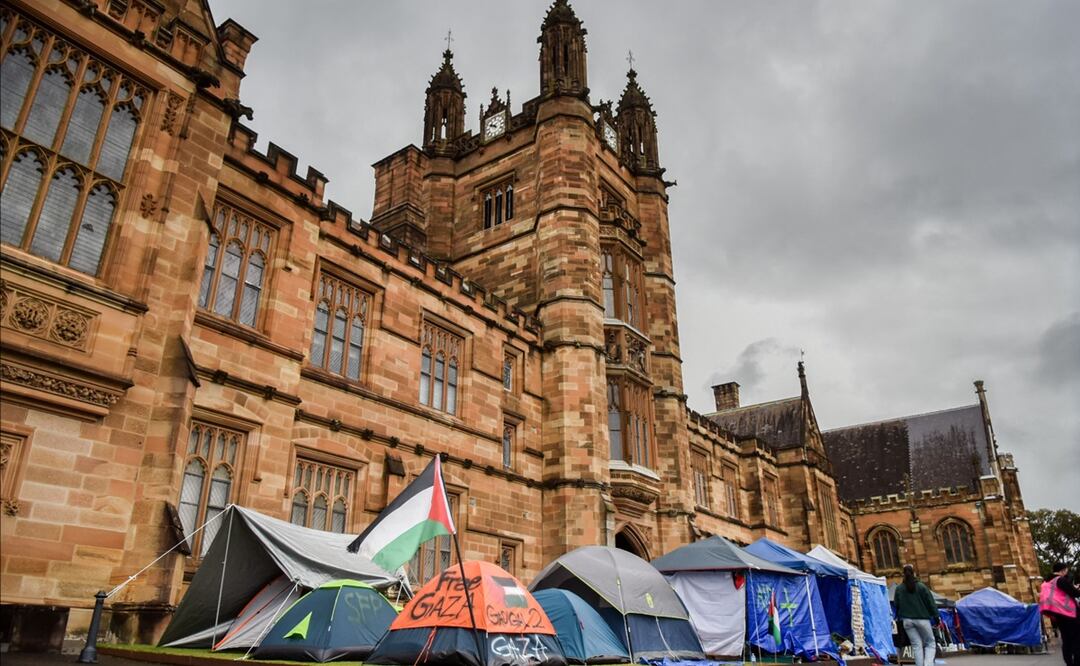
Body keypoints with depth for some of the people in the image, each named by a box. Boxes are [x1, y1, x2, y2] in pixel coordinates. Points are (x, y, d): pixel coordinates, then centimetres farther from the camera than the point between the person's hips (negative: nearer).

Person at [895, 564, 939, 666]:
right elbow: (931, 603, -2)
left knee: (916, 645, 5)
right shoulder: (921, 587, -4)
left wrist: (899, 617, 20)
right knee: (930, 643, 8)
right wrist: (936, 617, 6)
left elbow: (897, 605, 9)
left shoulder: (899, 588, 4)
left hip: (907, 620, 2)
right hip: (922, 619, -2)